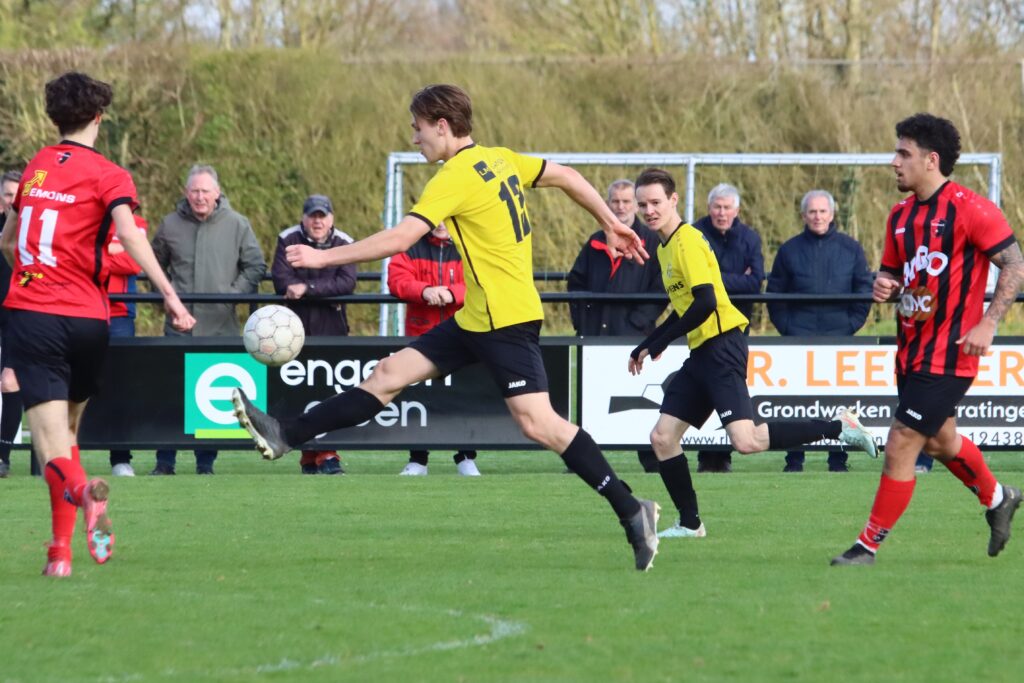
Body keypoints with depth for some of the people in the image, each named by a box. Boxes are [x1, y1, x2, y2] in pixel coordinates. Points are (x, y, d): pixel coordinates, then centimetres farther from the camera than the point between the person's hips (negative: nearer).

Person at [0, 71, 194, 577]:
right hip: (85, 317, -1)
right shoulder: (108, 176, 0)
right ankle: (61, 548, 12)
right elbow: (130, 237, -17)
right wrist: (170, 296, -22)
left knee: (50, 434, -9)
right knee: (67, 426, 17)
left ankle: (82, 490, -41)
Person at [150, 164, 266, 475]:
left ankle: (206, 463, 12)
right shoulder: (171, 225, 5)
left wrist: (235, 293, -3)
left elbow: (256, 266, 9)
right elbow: (154, 265, 18)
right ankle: (165, 461, 6)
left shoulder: (236, 224, 3)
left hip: (221, 326, 0)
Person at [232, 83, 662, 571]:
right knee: (390, 374, 8)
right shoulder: (501, 160, 9)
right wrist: (611, 224, 28)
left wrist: (324, 258, -18)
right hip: (476, 318, 10)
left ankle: (630, 511, -11)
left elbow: (399, 239, -22)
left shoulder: (456, 178, -17)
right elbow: (568, 178, 17)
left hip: (506, 321, -10)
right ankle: (287, 436, 9)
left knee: (537, 422, -14)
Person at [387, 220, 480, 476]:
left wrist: (452, 292, -28)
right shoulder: (412, 246, 4)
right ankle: (417, 460, 12)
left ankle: (466, 459, 12)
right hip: (421, 335, 1)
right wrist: (424, 290, -27)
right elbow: (397, 279, -9)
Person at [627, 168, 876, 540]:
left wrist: (661, 342, -11)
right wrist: (646, 347, 27)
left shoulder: (686, 240, -11)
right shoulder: (666, 246, 18)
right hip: (702, 353, 10)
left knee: (746, 440, -21)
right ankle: (689, 524, 14)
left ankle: (840, 427, -10)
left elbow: (705, 303, -19)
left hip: (721, 346, -10)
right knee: (662, 436, 7)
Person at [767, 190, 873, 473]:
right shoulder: (790, 250, 7)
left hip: (839, 336, 0)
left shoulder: (850, 248, 7)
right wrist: (785, 327, 0)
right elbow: (775, 293, 10)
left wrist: (852, 325, -1)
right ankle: (794, 459, 2)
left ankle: (838, 459, 6)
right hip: (799, 337, 0)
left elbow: (864, 290, 8)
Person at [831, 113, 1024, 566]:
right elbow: (893, 273, 21)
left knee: (901, 447, -10)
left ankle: (868, 546, -2)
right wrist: (884, 287, -4)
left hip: (948, 355, -9)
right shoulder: (901, 216, 10)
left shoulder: (970, 209, -14)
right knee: (939, 441, 23)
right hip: (912, 352, 9)